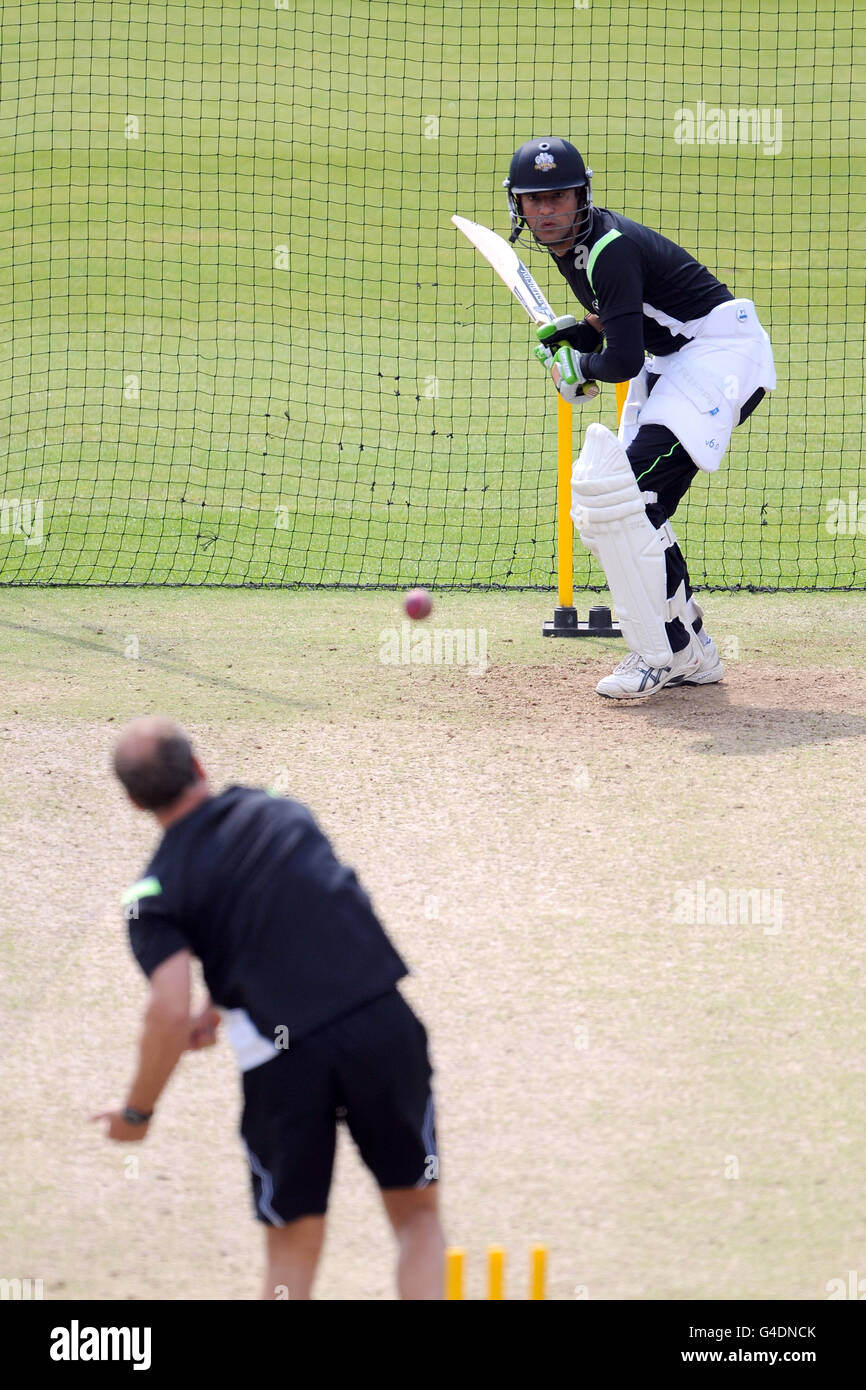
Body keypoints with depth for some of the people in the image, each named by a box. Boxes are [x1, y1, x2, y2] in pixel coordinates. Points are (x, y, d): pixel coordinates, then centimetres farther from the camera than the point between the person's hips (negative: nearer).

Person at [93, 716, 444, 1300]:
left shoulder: (156, 893, 1)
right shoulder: (285, 813, 14)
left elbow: (171, 1015, -10)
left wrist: (137, 1111, 5)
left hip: (283, 1062, -2)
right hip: (382, 1022, 2)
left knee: (292, 1251, 12)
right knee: (418, 1213, 15)